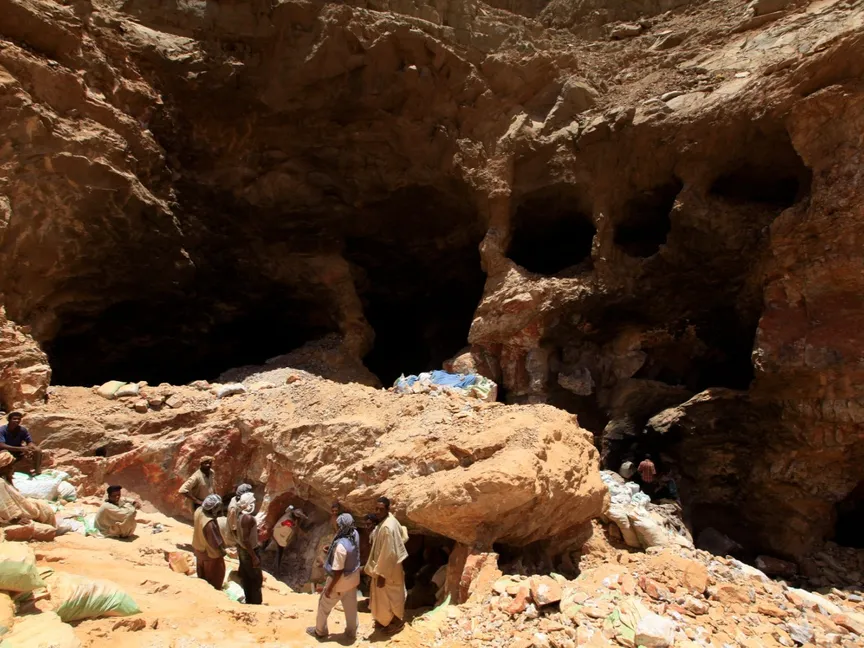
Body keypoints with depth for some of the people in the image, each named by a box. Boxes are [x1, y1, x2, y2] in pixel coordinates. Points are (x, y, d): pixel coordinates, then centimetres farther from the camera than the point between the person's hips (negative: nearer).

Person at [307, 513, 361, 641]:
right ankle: (351, 633, 41)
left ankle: (320, 631, 40)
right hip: (353, 578, 7)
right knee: (351, 607, 24)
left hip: (340, 581, -6)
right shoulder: (355, 534, -16)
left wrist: (329, 588, -15)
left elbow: (338, 571, -27)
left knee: (324, 605, 20)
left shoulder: (341, 546, -37)